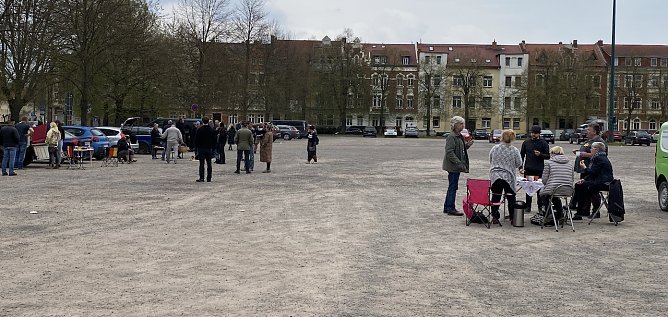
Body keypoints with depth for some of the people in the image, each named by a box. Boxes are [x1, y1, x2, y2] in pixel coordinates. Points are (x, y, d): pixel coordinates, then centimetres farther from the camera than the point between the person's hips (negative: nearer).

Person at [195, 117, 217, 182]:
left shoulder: (199, 129, -7)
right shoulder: (212, 130, 2)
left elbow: (196, 140, -5)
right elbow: (214, 140, 6)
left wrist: (196, 147, 4)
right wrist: (213, 148, 12)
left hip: (201, 148, -3)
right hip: (209, 149, 3)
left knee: (201, 163, -3)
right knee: (209, 164, 7)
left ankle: (201, 178, -8)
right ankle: (209, 178, 8)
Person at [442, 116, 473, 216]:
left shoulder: (460, 136, 14)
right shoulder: (451, 137, -16)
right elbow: (449, 152, -22)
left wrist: (467, 145, 6)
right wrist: (459, 163, -25)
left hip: (457, 166, 10)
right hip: (453, 166, -10)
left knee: (452, 187, 14)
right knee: (453, 187, -5)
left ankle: (447, 207, 22)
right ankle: (451, 208, 1)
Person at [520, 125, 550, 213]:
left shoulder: (543, 143, 2)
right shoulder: (526, 142, 8)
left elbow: (548, 156, 1)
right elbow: (522, 155, 11)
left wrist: (540, 154, -18)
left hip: (539, 170, -2)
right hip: (528, 169, 2)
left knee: (540, 188, 1)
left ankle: (540, 206, 10)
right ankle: (528, 206, 13)